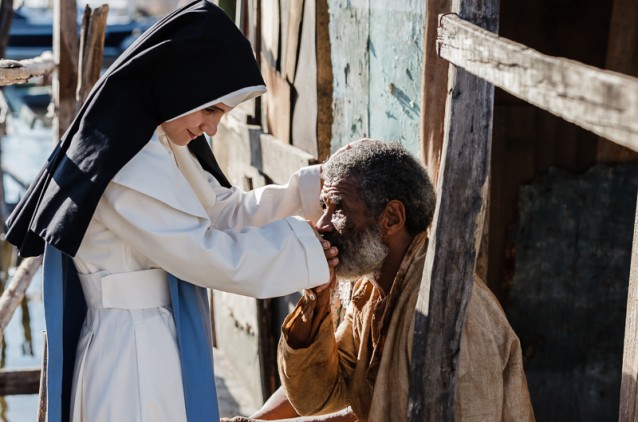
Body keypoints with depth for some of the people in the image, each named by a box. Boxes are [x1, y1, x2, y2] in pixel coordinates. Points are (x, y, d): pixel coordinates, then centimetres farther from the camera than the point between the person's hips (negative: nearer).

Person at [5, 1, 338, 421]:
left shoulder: (160, 145, 7)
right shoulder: (125, 165, -23)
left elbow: (223, 210, 9)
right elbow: (205, 254, -21)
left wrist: (308, 189, 0)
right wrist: (304, 244, -14)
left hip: (159, 342, 10)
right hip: (129, 350, -10)